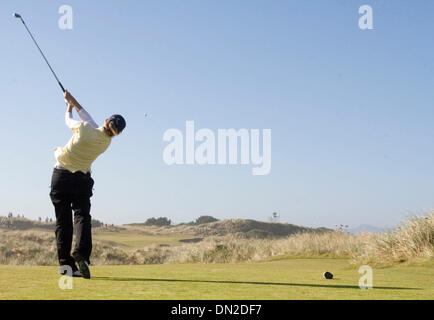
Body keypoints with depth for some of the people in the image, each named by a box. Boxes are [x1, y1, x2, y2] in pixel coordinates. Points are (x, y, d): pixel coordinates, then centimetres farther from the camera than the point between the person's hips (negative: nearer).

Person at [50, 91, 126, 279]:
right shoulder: (106, 142, -2)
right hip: (82, 180, 1)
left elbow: (69, 120, 7)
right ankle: (81, 252, -29)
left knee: (63, 221, 2)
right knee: (82, 216, -3)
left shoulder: (84, 129, -17)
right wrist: (74, 101, 20)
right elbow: (89, 119, 11)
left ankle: (65, 263, 0)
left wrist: (69, 107, 28)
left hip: (61, 176, -1)